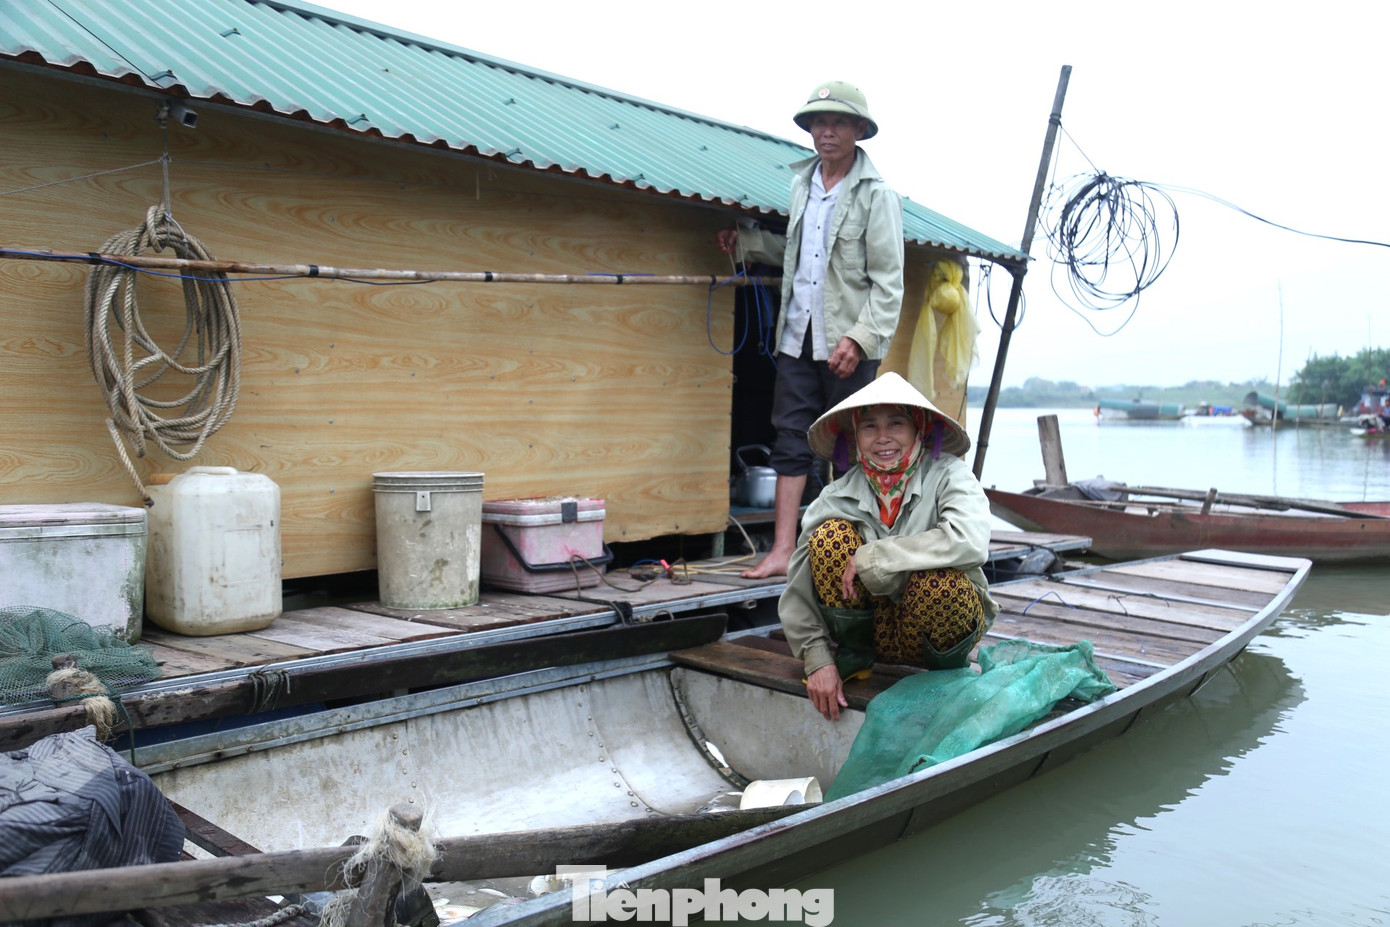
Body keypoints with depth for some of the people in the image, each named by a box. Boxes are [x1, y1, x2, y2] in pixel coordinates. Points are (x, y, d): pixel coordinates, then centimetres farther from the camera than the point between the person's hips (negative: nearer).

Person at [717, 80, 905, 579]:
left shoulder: (877, 195, -4)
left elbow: (888, 280, -8)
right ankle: (782, 550, 3)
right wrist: (744, 240, 15)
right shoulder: (801, 183, 14)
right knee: (790, 442, 2)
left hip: (848, 342, -5)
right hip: (797, 336, 5)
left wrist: (859, 338, -17)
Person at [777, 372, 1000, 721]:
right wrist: (817, 661, -15)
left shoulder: (948, 475, -14)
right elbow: (798, 587, -5)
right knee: (830, 535, -21)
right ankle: (853, 654, 2)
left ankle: (949, 668, -1)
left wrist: (871, 559, -31)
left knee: (934, 581, -36)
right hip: (877, 624, 2)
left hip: (938, 620, -2)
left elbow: (970, 542, -35)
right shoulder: (839, 497, -7)